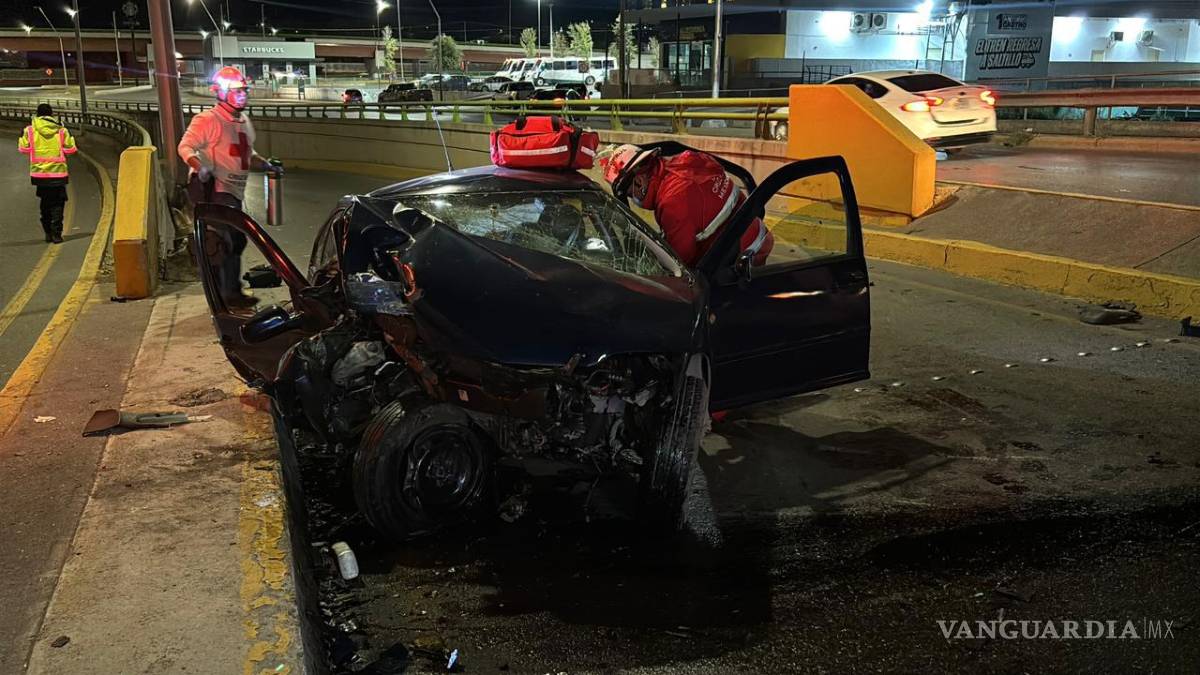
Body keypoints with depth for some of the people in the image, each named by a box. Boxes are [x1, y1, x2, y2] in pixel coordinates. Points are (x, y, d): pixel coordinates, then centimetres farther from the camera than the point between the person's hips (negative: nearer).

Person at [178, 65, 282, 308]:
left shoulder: (244, 121, 16)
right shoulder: (207, 120, -12)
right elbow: (186, 146, -16)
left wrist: (267, 165, 16)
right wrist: (199, 167, -33)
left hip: (234, 192, 9)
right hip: (214, 190, -9)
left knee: (223, 242, 16)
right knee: (234, 240, -15)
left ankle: (219, 292, 27)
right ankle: (232, 292, -7)